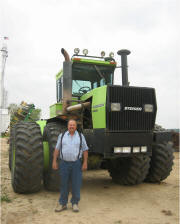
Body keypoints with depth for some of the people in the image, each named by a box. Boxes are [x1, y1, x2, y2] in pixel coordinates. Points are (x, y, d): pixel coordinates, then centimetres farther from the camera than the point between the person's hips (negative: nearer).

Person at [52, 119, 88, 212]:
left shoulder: (80, 136, 5)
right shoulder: (62, 136, 7)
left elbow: (85, 150, 4)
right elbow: (57, 149, 6)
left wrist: (85, 163, -3)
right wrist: (54, 161, 0)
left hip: (76, 163, 0)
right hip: (64, 163, 1)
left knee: (76, 184, 4)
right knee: (64, 184, 7)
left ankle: (75, 203, 19)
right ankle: (62, 204, 20)